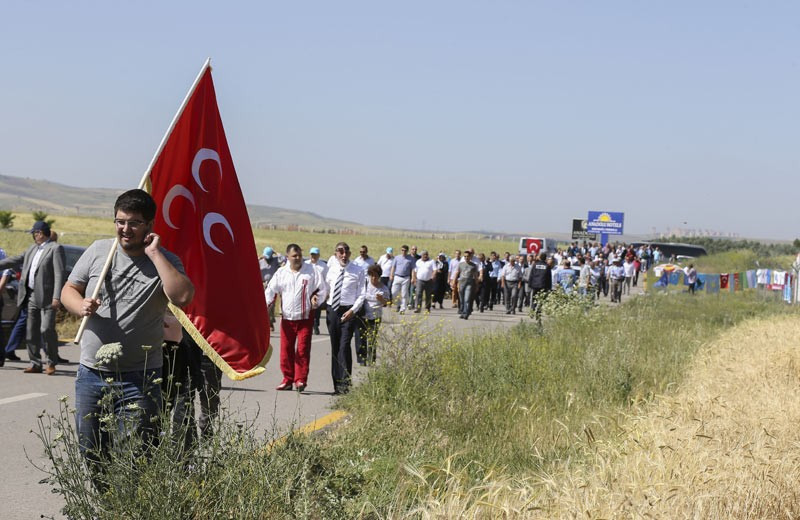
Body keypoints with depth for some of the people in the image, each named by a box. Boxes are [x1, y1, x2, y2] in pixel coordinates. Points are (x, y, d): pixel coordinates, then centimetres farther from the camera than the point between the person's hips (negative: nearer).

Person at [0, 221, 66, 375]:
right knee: (32, 331, 8)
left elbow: (59, 274, -14)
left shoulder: (55, 248, -7)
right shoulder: (32, 249, 17)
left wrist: (57, 297, -21)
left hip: (46, 297, -8)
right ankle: (35, 364, 15)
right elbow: (17, 260, 27)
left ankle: (52, 363, 4)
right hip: (31, 296, 8)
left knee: (47, 329, -11)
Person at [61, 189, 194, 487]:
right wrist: (81, 306, -10)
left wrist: (155, 253, -19)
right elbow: (68, 291, 13)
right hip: (92, 372, 4)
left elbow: (183, 296, -23)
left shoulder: (164, 261, -3)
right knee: (90, 452, 12)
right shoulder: (98, 251, 6)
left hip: (138, 377, -4)